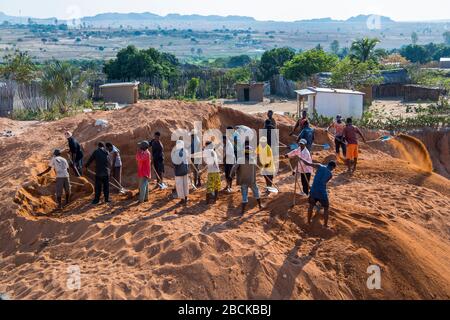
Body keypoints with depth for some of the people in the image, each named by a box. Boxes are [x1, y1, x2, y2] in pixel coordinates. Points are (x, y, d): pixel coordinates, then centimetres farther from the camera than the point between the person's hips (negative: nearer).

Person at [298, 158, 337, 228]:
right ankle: (325, 225, 19)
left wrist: (301, 159, 15)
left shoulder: (319, 166, 2)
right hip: (322, 193, -3)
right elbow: (325, 183, 11)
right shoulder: (331, 174, 2)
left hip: (313, 191, 3)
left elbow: (308, 164, 0)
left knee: (311, 206, 25)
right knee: (326, 208, 18)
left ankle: (309, 221, 35)